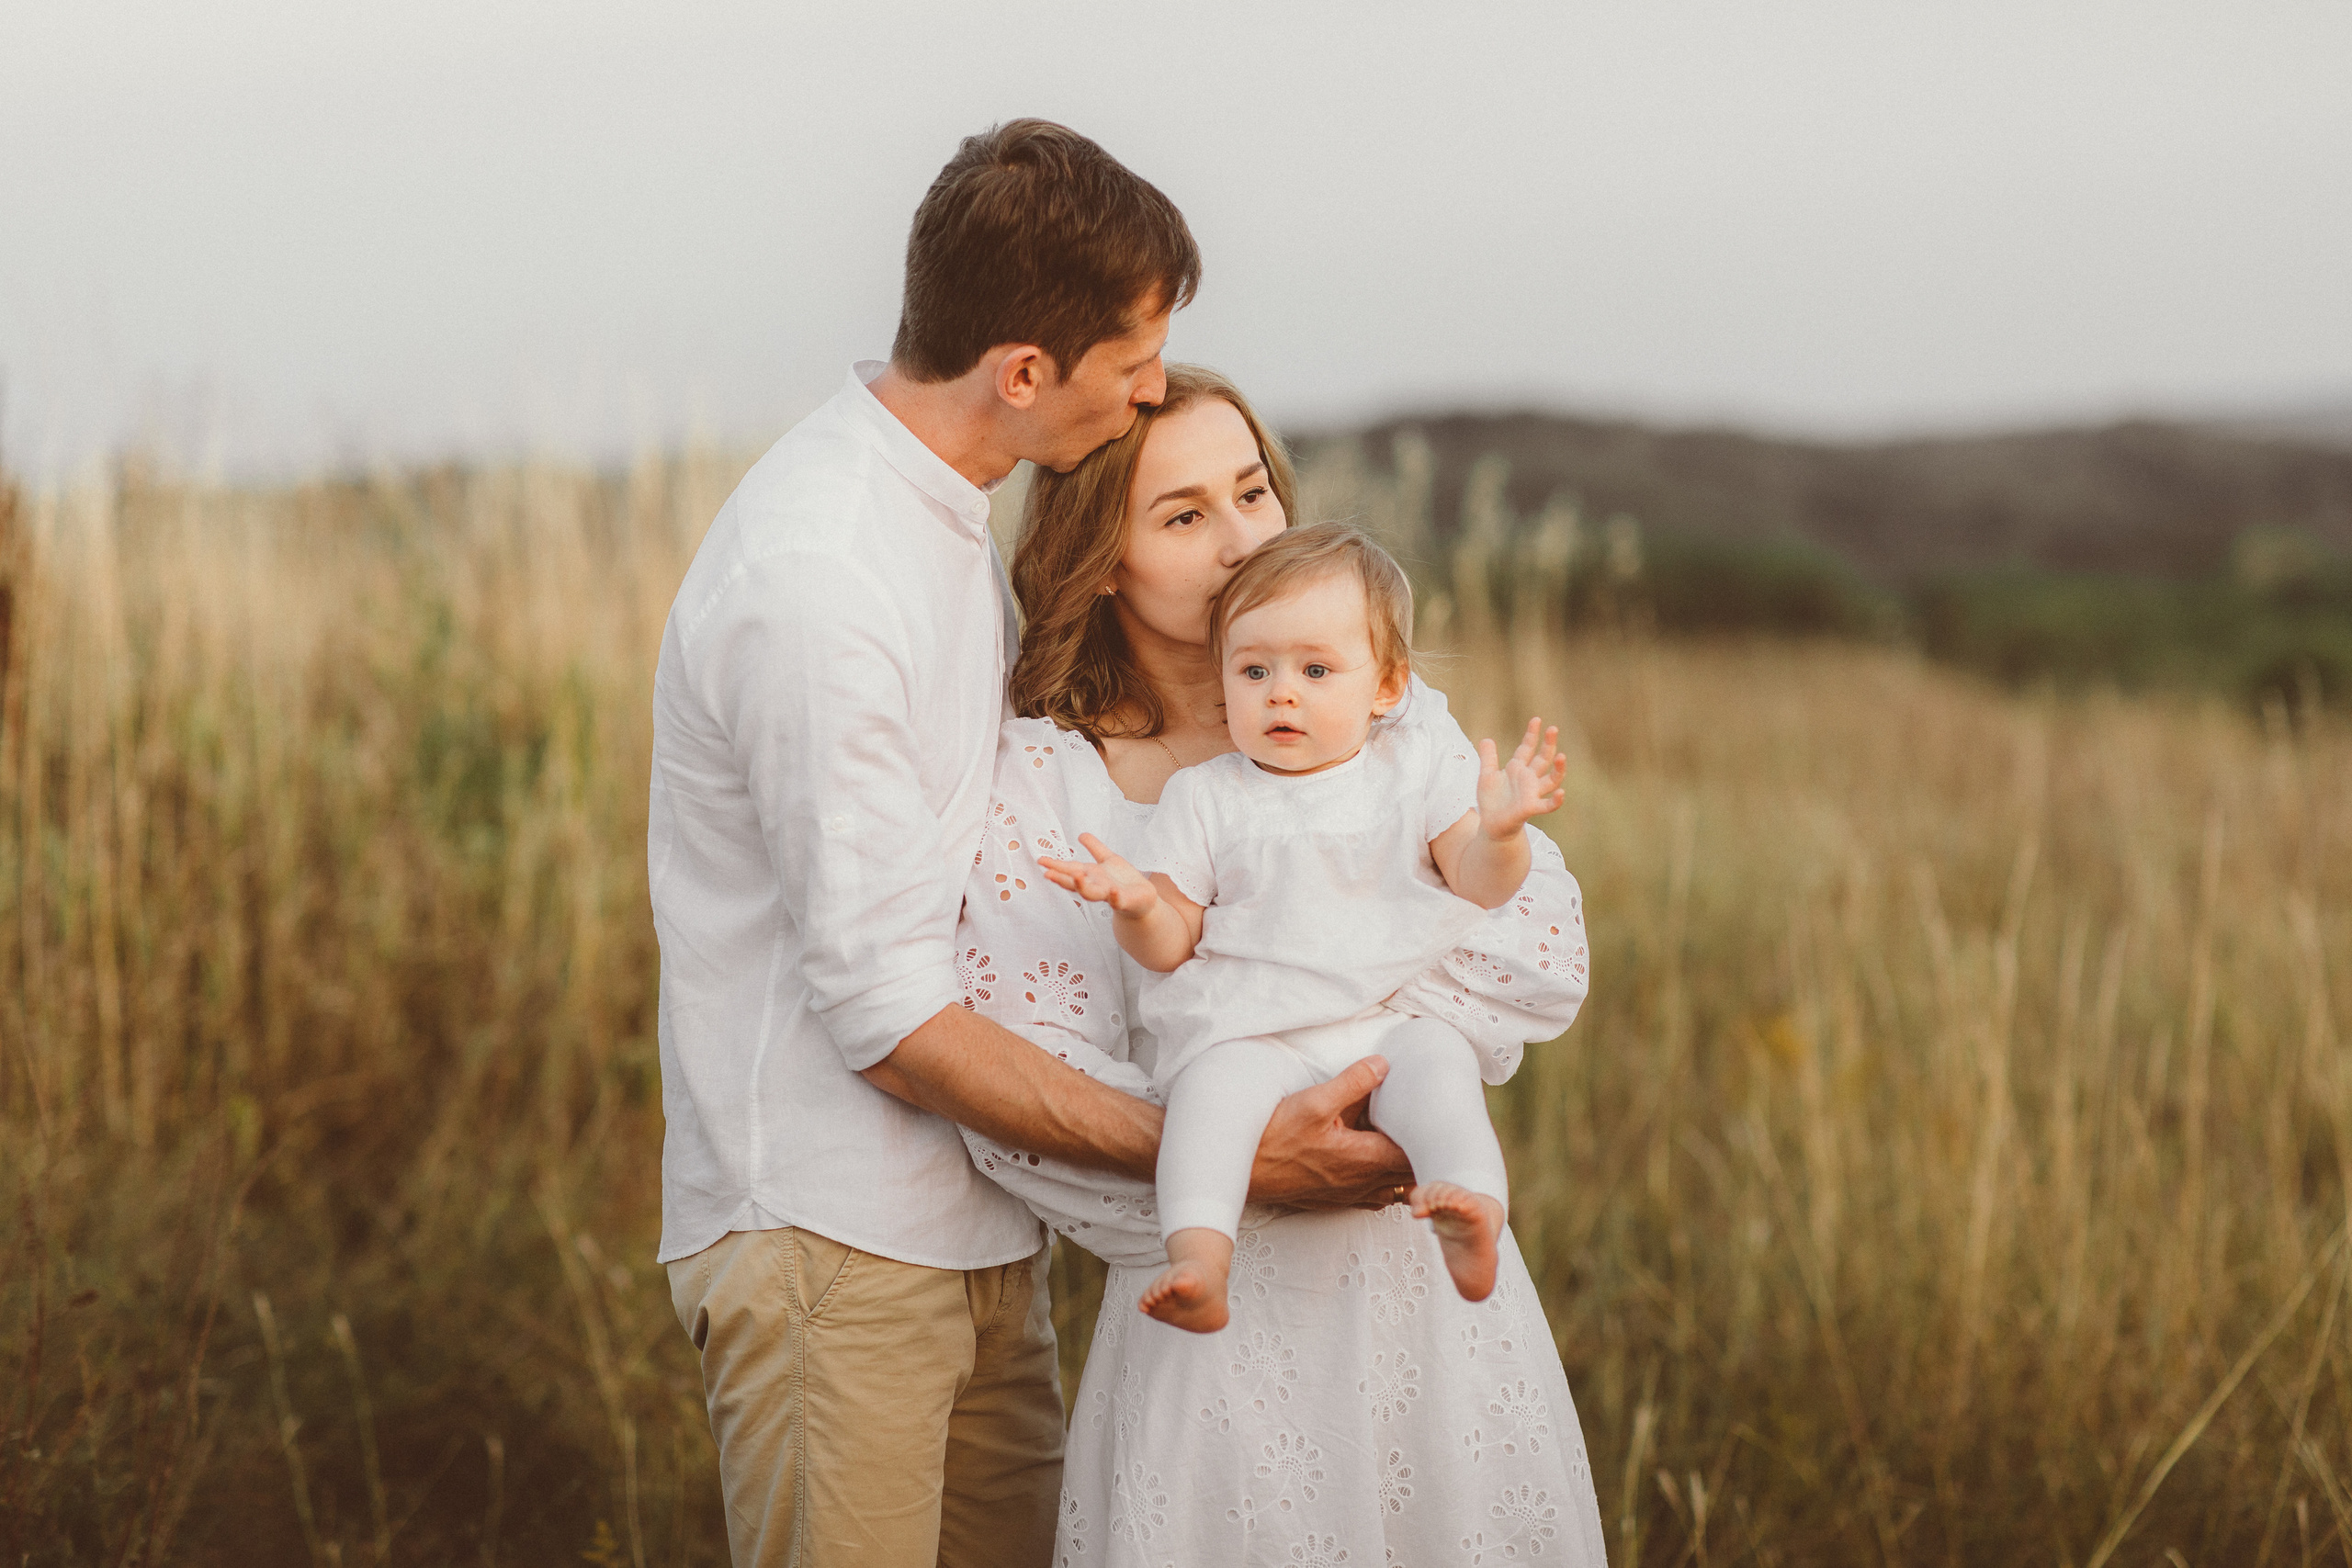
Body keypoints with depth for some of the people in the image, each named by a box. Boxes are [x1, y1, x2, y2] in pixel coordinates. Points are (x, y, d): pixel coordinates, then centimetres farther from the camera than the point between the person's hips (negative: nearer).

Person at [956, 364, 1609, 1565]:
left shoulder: (1384, 714, 7)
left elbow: (1542, 947, -4)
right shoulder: (1042, 780, -3)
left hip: (1433, 1279, 3)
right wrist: (1245, 1160, -21)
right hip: (1221, 1309, -3)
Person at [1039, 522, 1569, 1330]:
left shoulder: (1417, 767, 11)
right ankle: (1198, 1256, -45)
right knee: (1218, 1078, -31)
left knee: (1435, 1056, -30)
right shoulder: (1205, 796, 11)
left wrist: (1499, 833, -21)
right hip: (1249, 1028, -1)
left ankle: (1474, 1209, -47)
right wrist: (1138, 905, -14)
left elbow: (1480, 885, 1)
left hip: (1392, 1014, 1)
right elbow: (1172, 945, 9)